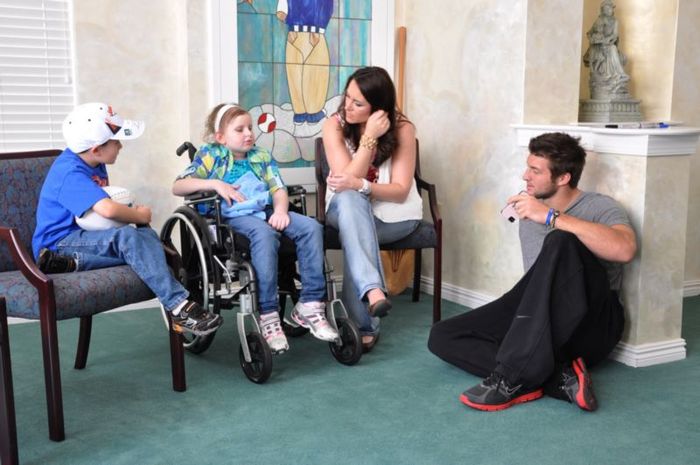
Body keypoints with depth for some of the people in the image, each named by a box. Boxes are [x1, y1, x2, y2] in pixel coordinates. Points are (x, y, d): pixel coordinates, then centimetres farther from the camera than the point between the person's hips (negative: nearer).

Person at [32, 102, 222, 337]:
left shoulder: (94, 163, 11)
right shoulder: (69, 172, -19)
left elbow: (107, 204, 27)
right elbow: (108, 209, -35)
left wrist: (132, 211, 5)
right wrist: (139, 216, -16)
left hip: (87, 235, 9)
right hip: (59, 243, -9)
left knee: (147, 235, -18)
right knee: (127, 237, -34)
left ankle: (73, 262, -25)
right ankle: (178, 307, -38)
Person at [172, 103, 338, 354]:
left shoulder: (262, 157, 23)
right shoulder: (211, 155, 10)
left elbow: (279, 189, 12)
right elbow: (177, 187, 1)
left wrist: (280, 210, -11)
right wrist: (214, 184, -12)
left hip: (266, 211, 5)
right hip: (235, 217, -5)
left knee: (311, 227, -21)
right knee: (264, 234, -38)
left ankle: (310, 304, -19)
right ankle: (268, 315, -35)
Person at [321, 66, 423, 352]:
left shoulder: (402, 129, -12)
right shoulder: (334, 125, -10)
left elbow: (401, 190, -15)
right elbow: (348, 180, -19)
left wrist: (360, 185, -32)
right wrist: (370, 137, -28)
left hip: (395, 215, -1)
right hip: (347, 210, 1)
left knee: (354, 234, -34)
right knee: (349, 199, -36)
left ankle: (363, 326, -29)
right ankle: (373, 290, -50)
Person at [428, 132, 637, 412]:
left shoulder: (599, 207, -2)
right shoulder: (530, 211, 15)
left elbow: (625, 249, -26)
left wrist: (551, 218, -27)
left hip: (591, 325, -6)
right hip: (538, 321, 6)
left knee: (561, 241, -32)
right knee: (441, 337, -11)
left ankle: (513, 377, -36)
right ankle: (560, 377, -28)